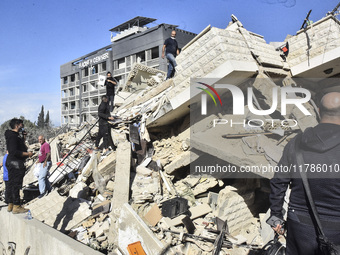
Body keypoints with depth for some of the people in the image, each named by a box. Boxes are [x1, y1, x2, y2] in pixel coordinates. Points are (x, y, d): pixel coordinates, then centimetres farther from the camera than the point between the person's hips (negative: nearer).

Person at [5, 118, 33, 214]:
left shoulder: (15, 136, 15)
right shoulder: (13, 136, -16)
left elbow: (21, 147, 24)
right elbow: (14, 152, -24)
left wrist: (23, 137, 13)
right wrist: (27, 154, -18)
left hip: (12, 163, 11)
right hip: (16, 163, -11)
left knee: (11, 183, 15)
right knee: (16, 184, -6)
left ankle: (10, 204, 23)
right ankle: (16, 206, -2)